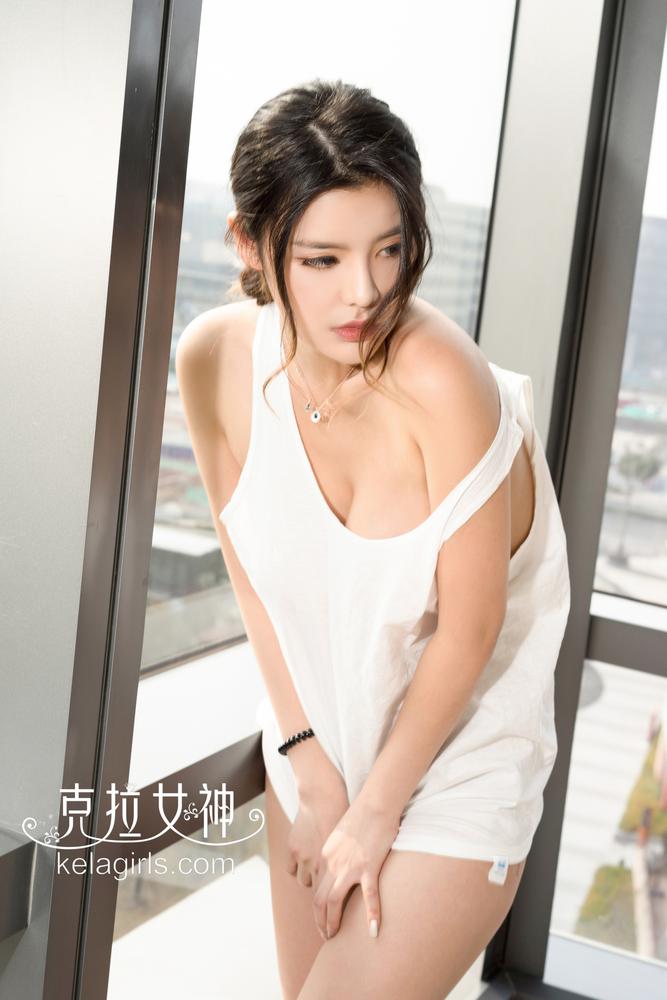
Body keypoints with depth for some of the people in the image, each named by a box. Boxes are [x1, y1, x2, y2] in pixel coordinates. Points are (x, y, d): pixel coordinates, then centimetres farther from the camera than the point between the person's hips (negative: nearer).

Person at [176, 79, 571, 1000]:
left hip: (456, 764, -4)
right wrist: (307, 760, -1)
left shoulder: (441, 379, -30)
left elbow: (469, 630, -20)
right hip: (319, 726, 5)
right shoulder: (215, 357, -15)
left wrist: (376, 811, -9)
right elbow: (250, 564, -1)